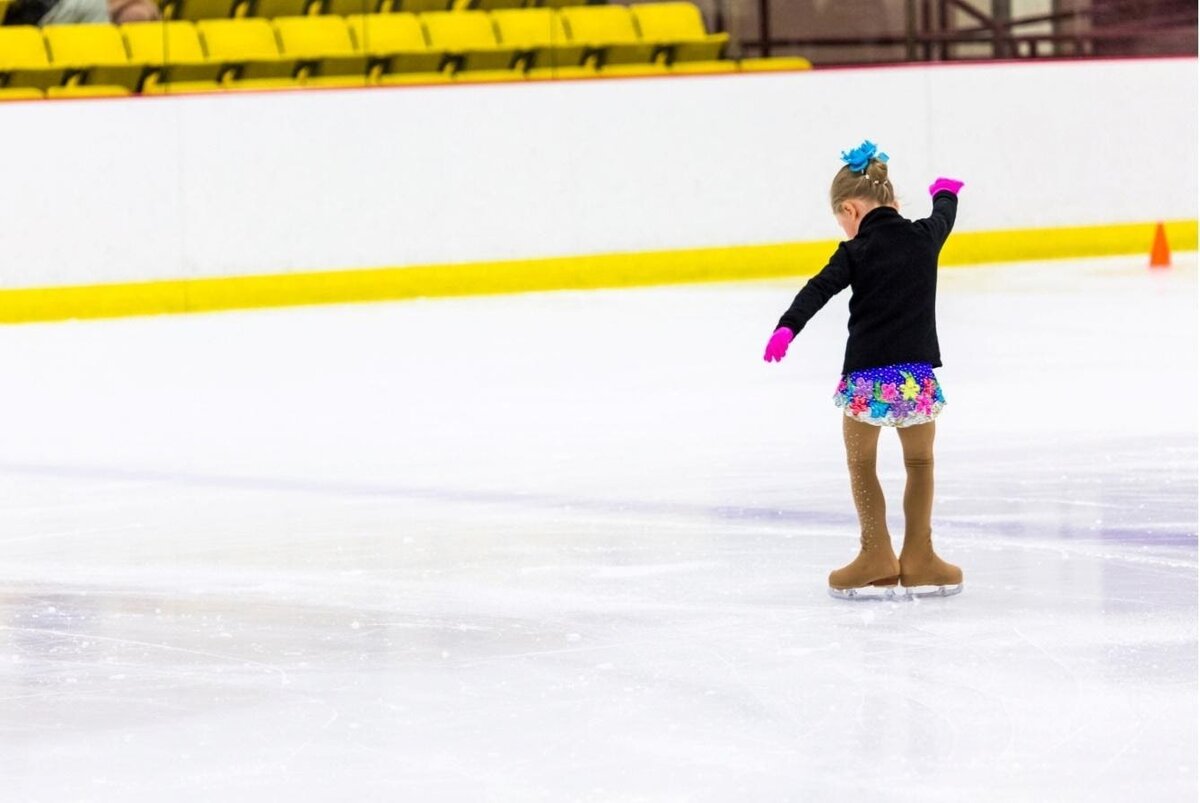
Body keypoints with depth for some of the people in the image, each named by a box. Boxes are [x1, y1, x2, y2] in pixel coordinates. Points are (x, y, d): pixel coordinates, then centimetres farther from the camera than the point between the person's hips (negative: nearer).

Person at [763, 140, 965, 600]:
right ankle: (918, 558, 17)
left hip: (868, 375, -3)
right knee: (920, 462, 18)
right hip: (918, 371, 3)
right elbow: (944, 217, 28)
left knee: (861, 464, 12)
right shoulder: (924, 237, 5)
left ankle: (878, 559, 8)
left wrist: (787, 327, -32)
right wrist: (946, 192, 50)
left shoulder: (857, 252, -7)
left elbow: (819, 290, -21)